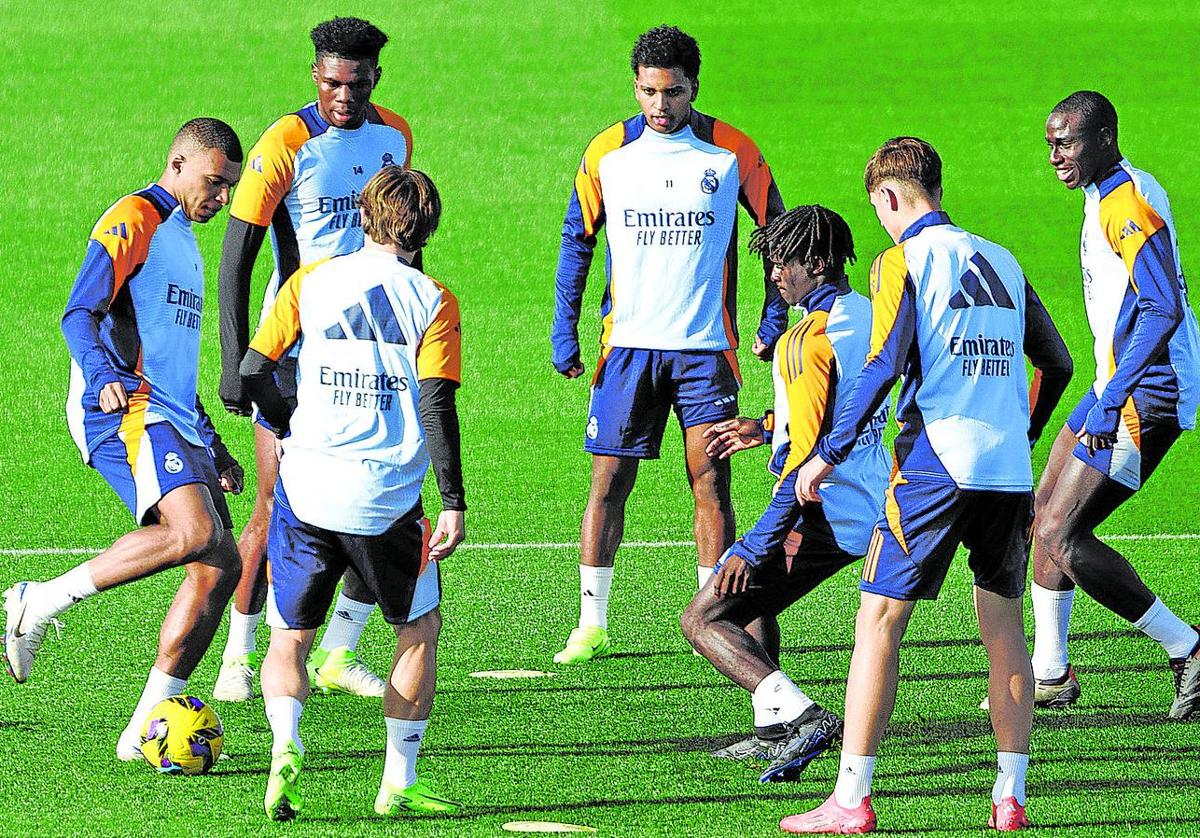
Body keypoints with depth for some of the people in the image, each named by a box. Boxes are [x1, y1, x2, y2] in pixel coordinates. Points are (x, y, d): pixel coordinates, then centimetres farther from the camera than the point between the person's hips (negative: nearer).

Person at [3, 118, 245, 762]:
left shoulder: (182, 238, 27)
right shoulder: (134, 220, -3)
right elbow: (79, 315, -14)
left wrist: (211, 444, 32)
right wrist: (104, 377, -33)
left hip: (172, 419, 10)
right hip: (123, 411, -10)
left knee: (220, 567, -1)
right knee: (195, 533, -30)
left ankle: (145, 731, 2)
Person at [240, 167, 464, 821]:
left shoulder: (310, 282, 5)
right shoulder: (433, 301, 0)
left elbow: (253, 371, 4)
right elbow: (437, 407, -8)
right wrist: (453, 505, -7)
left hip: (306, 481, 1)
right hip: (386, 494, -1)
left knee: (289, 638, 12)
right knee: (420, 627, 19)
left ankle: (285, 743, -18)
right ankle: (399, 784, 16)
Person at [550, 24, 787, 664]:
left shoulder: (732, 152, -3)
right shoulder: (607, 152, 0)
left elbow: (775, 228, 8)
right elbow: (577, 238, 9)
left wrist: (774, 319, 3)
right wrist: (564, 331, 4)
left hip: (706, 346, -1)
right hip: (628, 345, 1)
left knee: (711, 484, -3)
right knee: (608, 482, -1)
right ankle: (592, 625, 6)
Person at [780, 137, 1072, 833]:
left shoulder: (904, 261, -2)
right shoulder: (1002, 262, 15)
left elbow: (885, 366, -13)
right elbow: (1058, 364, 19)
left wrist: (828, 456, -8)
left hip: (935, 463, -6)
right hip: (1010, 470, 6)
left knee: (880, 622, -2)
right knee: (1003, 625, 14)